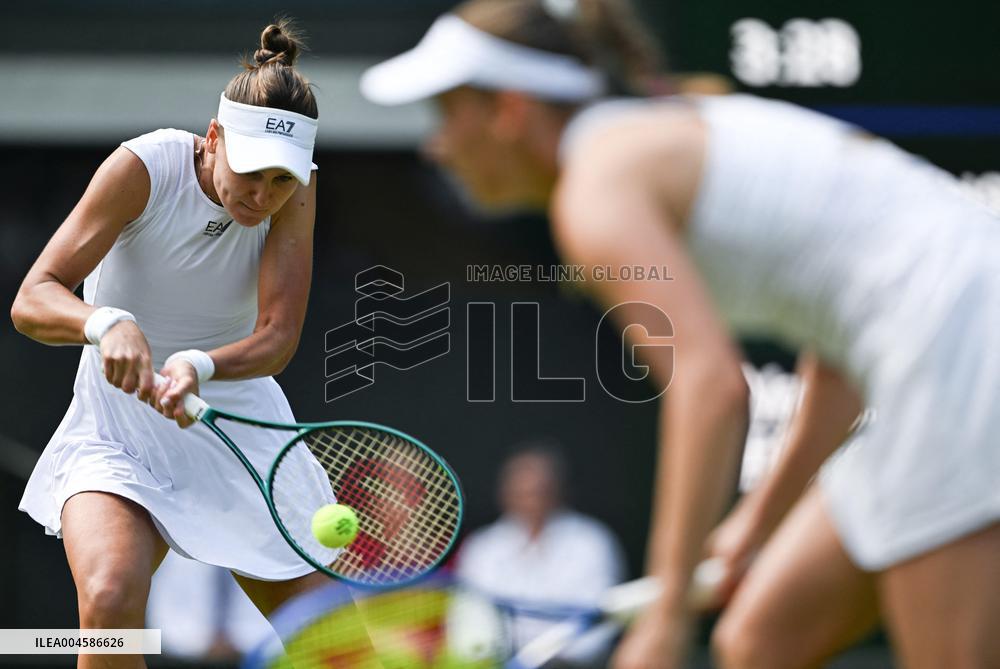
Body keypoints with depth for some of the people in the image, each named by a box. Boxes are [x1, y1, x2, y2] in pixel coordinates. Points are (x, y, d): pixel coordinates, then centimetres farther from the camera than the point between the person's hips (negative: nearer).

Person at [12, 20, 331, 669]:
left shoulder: (295, 191, -10)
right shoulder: (143, 167, -19)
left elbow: (278, 337, -18)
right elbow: (31, 300, -22)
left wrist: (199, 368, -40)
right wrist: (107, 323, -44)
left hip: (240, 422, 3)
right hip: (119, 420, -3)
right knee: (111, 599, -32)